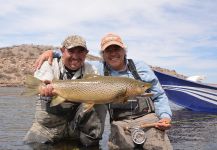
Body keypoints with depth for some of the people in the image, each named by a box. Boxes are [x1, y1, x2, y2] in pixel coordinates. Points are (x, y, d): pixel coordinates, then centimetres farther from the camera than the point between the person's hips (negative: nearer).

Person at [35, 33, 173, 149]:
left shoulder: (141, 67, 12)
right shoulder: (98, 69, 11)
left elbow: (159, 96, 15)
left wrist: (165, 116, -2)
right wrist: (52, 52, 3)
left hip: (148, 118, 1)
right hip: (119, 123, 0)